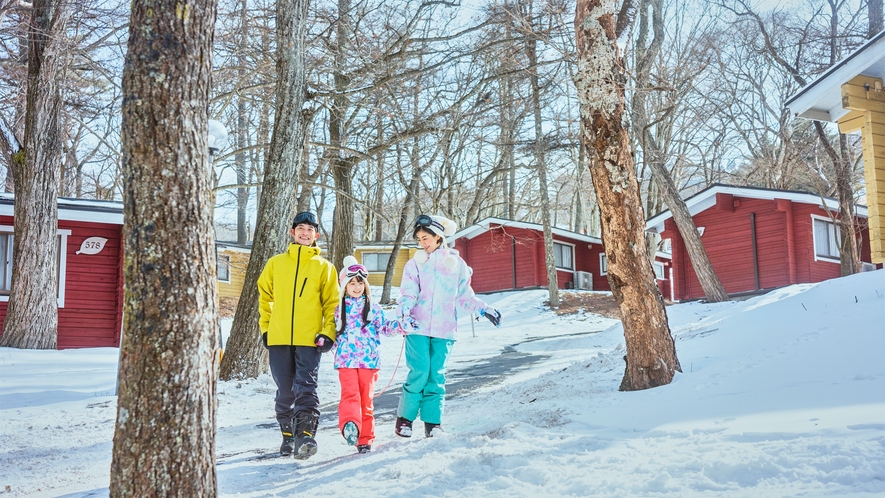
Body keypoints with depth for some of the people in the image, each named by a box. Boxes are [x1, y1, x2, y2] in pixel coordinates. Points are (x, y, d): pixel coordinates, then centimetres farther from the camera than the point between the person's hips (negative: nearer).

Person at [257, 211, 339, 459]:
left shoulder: (324, 266, 7)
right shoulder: (275, 263, 11)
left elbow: (332, 303, 6)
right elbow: (264, 296, 17)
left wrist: (328, 333, -5)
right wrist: (265, 328, 10)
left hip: (309, 339, -2)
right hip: (279, 338, 3)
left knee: (305, 388, -10)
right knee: (285, 392, 9)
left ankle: (306, 434, -11)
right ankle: (288, 436, 20)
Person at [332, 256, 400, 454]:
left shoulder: (373, 308, 10)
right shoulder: (339, 309, 11)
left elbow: (384, 327, 9)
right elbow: (334, 332, 18)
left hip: (368, 359, 1)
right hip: (346, 359, -1)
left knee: (367, 398, 4)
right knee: (350, 394, -21)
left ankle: (365, 438, 11)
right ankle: (350, 424, -43)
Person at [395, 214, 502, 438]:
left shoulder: (457, 264, 10)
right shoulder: (415, 263, 7)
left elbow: (465, 296, 15)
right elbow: (408, 294, -2)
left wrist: (484, 309, 2)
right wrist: (404, 314, -20)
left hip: (444, 329, 1)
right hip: (418, 328, -1)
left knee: (437, 375, -1)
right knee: (419, 373, -9)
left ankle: (432, 422, 7)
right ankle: (405, 418, 5)